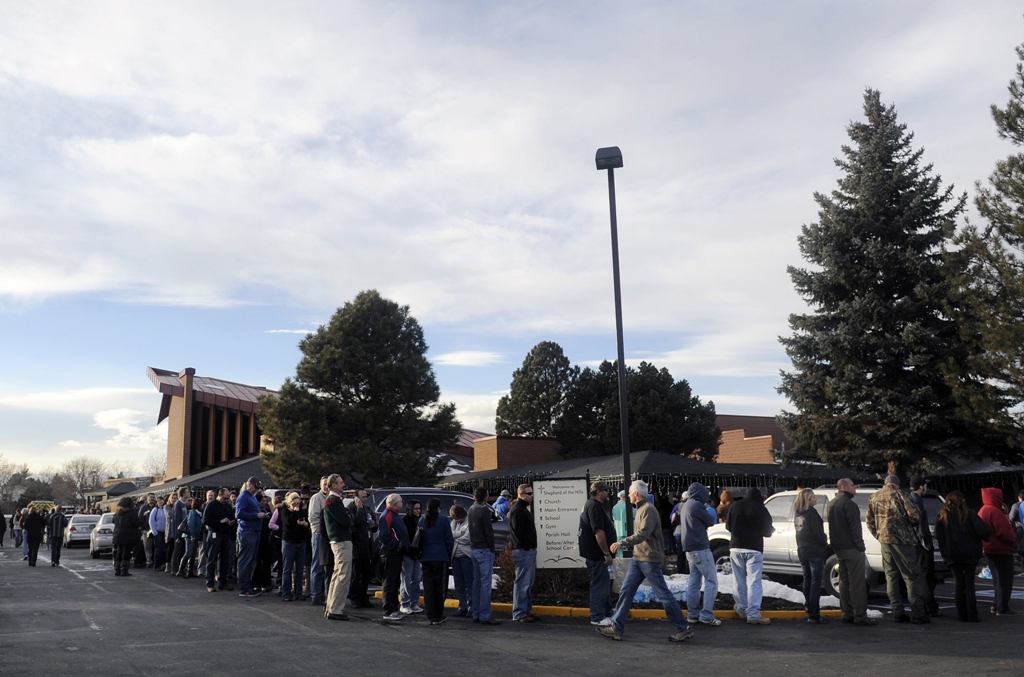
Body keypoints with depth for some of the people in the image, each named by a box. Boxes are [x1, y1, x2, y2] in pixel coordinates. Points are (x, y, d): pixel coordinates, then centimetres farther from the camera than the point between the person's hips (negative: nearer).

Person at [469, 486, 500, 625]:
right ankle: (484, 616, -7)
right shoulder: (484, 510, -14)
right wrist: (492, 550, -8)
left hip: (474, 549, 8)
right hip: (484, 550, -8)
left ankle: (476, 615, 15)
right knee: (485, 584, -7)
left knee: (476, 583, 11)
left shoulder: (471, 509, 12)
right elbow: (489, 532, -15)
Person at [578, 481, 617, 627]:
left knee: (604, 584, 16)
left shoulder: (593, 505, 16)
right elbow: (598, 532, -25)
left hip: (597, 553, 11)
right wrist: (607, 553, -22)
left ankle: (607, 614, 25)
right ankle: (598, 618, 3)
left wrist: (606, 552, 20)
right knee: (600, 585, -4)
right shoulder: (595, 506, -18)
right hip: (597, 554, -11)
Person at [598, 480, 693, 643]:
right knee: (626, 591, 6)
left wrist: (622, 542, -26)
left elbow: (643, 533, -26)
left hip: (649, 559, -10)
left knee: (663, 594, -3)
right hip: (638, 558, 10)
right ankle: (616, 627, 9)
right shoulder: (640, 509, 14)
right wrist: (624, 544, 19)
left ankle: (684, 628, 7)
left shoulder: (648, 509, -15)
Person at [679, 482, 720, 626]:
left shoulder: (685, 506, 15)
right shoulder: (696, 505, -14)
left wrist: (701, 524, 11)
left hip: (690, 549, 9)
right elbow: (711, 521, -7)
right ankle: (707, 615, -11)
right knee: (711, 581, -6)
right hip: (700, 548, -9)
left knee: (694, 581, 10)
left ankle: (693, 614, 11)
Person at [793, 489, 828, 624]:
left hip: (802, 552, 8)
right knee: (816, 582, -5)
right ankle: (814, 615, -7)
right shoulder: (811, 512, -14)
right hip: (815, 551, -8)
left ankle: (809, 608, 26)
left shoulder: (797, 513, 10)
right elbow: (818, 531, -15)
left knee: (807, 581, 18)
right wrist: (825, 544, 0)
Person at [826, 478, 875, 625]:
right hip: (851, 548, -9)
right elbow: (855, 528, -19)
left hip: (838, 547, 9)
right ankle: (860, 616, -8)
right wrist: (860, 546, -15)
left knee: (844, 581, 13)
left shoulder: (832, 504, 16)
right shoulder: (848, 504, -15)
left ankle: (847, 614, 16)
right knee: (857, 582, -7)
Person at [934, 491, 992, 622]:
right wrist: (985, 537, 9)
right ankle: (972, 615, 0)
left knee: (958, 583, 7)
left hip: (951, 555, 2)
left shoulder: (942, 516, 3)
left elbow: (937, 536, -2)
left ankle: (962, 615, 4)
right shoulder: (969, 515, -4)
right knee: (969, 584, 3)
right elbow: (984, 531, -12)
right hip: (970, 554, -2)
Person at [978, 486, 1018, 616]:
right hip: (1001, 550, -10)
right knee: (1005, 579, -4)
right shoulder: (994, 512, -20)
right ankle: (1002, 608, -2)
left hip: (989, 549, 10)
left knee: (998, 579, 18)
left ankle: (997, 605, 23)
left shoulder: (983, 511, 13)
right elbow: (1004, 532, -23)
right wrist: (1013, 542, -8)